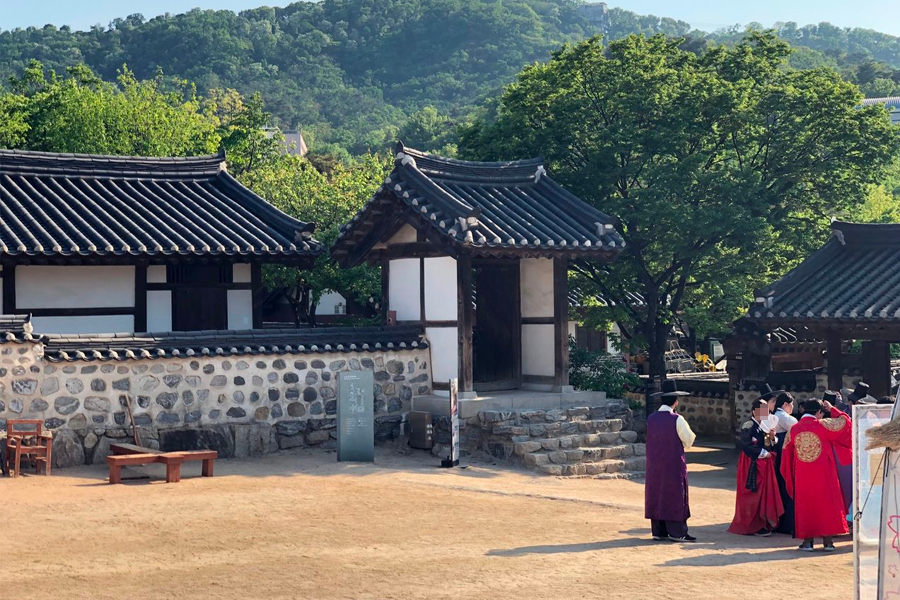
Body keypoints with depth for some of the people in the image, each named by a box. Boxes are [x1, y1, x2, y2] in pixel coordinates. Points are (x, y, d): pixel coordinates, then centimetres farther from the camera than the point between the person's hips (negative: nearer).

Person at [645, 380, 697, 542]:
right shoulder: (677, 419, -15)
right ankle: (677, 532, 4)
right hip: (674, 464, -5)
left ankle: (658, 531, 13)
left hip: (654, 465, 5)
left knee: (656, 494, 10)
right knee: (674, 495, 2)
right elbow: (689, 441, -7)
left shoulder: (651, 419, 0)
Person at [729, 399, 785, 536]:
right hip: (752, 465, -7)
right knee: (754, 493, -6)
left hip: (766, 465, 7)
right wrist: (762, 452, -13)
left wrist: (772, 437, -4)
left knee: (766, 492, 6)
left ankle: (764, 523, 12)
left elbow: (772, 447, 15)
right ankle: (752, 526, 0)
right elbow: (746, 445, -19)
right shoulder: (748, 426, -10)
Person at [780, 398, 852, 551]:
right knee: (826, 504, 6)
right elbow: (844, 421, 2)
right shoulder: (823, 425, -10)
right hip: (823, 475, -2)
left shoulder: (793, 429, 0)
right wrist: (831, 409, 14)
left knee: (805, 505, 9)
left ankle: (807, 541, 8)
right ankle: (828, 541, 6)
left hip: (802, 477, 3)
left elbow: (787, 453, 10)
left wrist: (791, 477, 23)